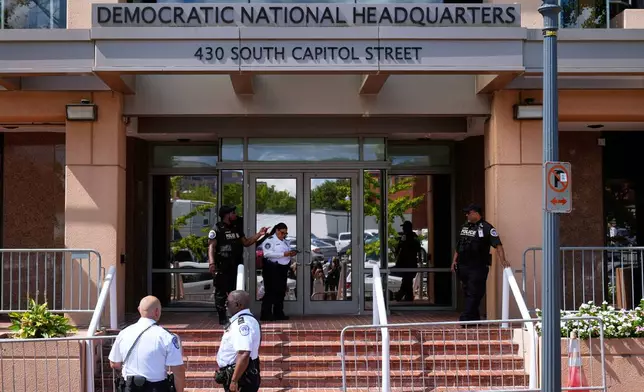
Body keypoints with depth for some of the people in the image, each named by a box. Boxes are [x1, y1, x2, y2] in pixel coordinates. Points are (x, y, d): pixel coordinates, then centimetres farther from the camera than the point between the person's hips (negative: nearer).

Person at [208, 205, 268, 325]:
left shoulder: (237, 228, 16)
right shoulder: (217, 229, -7)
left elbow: (246, 242, 21)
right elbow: (211, 246, -14)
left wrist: (259, 234, 12)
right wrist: (211, 263, -26)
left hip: (236, 266, 7)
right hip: (222, 267, -7)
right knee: (221, 292, -1)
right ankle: (222, 317, 5)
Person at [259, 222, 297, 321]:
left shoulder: (285, 242, 19)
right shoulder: (269, 240, -7)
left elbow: (288, 255, 23)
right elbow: (267, 253, -22)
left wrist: (291, 254, -1)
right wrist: (283, 254, -24)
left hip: (283, 269, 8)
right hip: (272, 269, -8)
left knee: (281, 292, 11)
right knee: (270, 292, -8)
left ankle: (278, 313, 20)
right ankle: (265, 315, -5)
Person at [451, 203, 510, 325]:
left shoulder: (487, 228, -7)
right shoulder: (464, 227, 15)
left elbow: (498, 245, -15)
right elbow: (458, 246, 22)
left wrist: (503, 260, -27)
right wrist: (454, 260, 15)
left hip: (478, 268, -7)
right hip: (463, 266, 7)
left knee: (474, 294, -8)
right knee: (468, 293, 11)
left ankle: (466, 318, -10)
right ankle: (474, 319, 19)